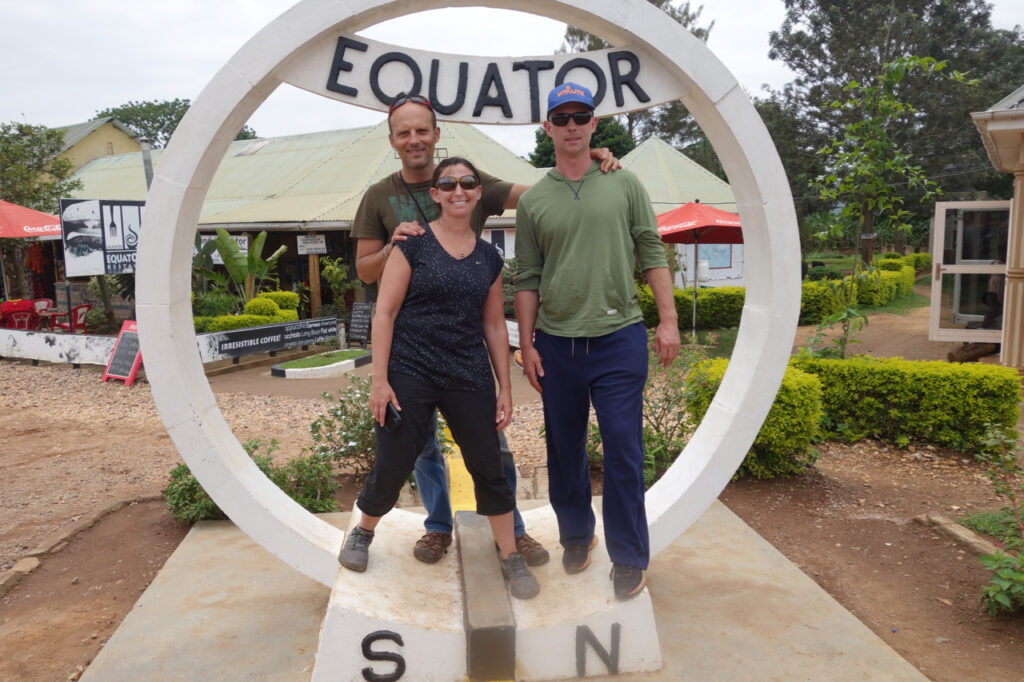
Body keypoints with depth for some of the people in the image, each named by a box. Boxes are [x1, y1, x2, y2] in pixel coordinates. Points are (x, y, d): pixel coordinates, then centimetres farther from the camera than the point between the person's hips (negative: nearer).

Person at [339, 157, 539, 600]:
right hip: (409, 376, -3)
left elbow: (495, 327, 13)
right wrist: (379, 380, -10)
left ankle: (511, 556, 22)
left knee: (488, 465, 6)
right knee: (392, 467, 3)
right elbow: (384, 313, -5)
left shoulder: (489, 259, 9)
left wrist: (505, 388, 10)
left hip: (470, 380, 3)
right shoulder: (413, 245, -2)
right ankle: (363, 532, 33)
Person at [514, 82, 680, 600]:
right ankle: (575, 535, 32)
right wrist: (526, 344, 3)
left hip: (619, 339, -1)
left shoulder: (625, 185, 6)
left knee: (623, 451, -1)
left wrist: (668, 319, -4)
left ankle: (629, 558, 14)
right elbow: (527, 280, 7)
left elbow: (652, 254, 5)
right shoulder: (532, 201, 8)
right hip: (556, 344, 2)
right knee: (564, 449, 12)